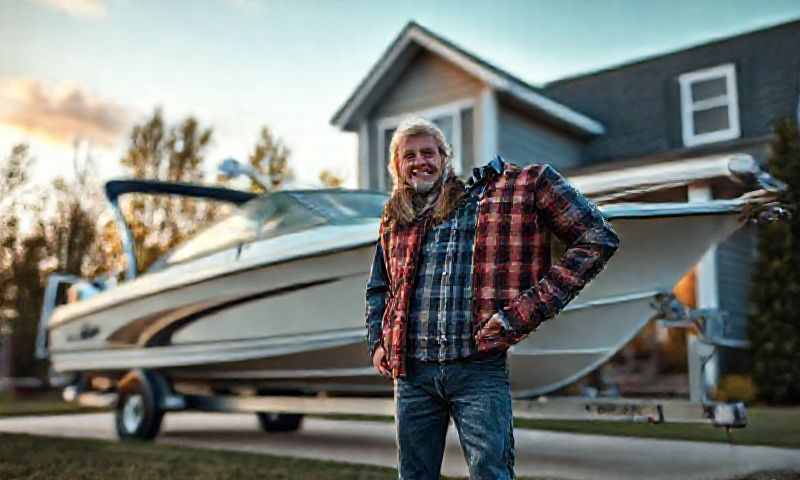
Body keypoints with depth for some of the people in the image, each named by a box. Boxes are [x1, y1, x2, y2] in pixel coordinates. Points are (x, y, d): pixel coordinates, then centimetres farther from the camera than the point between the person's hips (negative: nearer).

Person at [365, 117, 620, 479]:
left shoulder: (508, 190, 0)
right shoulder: (396, 220, 14)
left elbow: (598, 239, -5)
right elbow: (378, 290, 29)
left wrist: (528, 310, -11)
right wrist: (377, 344, 13)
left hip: (478, 369, -4)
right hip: (411, 372, 5)